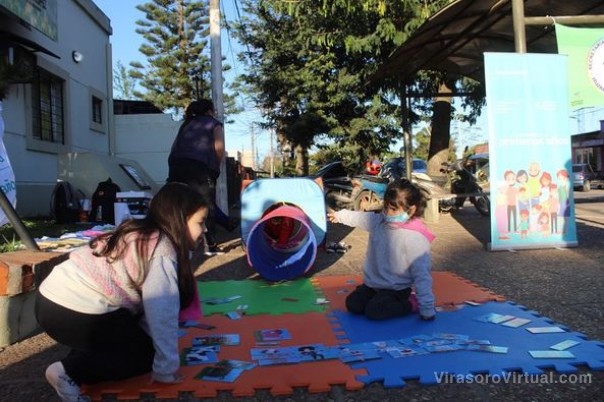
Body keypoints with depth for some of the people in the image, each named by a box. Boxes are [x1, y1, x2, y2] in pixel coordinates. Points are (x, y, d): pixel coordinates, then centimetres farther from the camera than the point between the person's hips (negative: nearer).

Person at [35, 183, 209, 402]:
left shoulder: (142, 235, 14)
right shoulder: (162, 251, -14)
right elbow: (162, 314, -15)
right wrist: (166, 370, -6)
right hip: (73, 314, -9)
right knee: (145, 354, 6)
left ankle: (81, 357, 9)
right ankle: (69, 371, -6)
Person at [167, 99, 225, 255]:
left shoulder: (186, 124, 31)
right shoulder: (214, 124, 17)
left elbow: (175, 146, 19)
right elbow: (219, 147, 1)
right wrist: (216, 167, 12)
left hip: (176, 164, 5)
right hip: (199, 165, -5)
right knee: (207, 205, 3)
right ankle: (211, 245, 4)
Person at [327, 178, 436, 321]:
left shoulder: (415, 239, -25)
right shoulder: (379, 221, -6)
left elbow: (422, 275, -25)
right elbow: (360, 217, 16)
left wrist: (427, 308, -24)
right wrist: (340, 215, 31)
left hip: (396, 289, -6)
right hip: (372, 283, 7)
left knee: (373, 311, -22)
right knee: (353, 305, -5)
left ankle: (410, 304, -1)